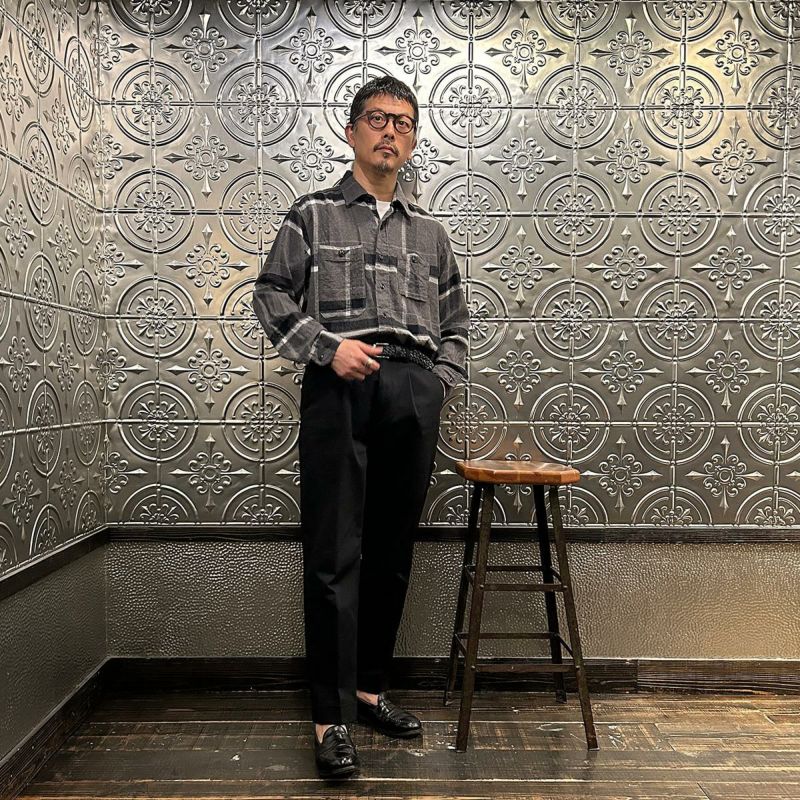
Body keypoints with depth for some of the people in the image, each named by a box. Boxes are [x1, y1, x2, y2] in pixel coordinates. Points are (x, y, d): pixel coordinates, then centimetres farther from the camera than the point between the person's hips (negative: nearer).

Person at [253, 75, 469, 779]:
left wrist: (440, 380, 6)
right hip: (340, 386, -3)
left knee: (392, 553, 8)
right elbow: (271, 296, 5)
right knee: (334, 555, -4)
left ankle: (370, 688, 24)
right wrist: (327, 347, -9)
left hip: (415, 393, 4)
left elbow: (456, 325, 23)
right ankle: (333, 717, 5)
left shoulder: (430, 231, 22)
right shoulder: (313, 214, 13)